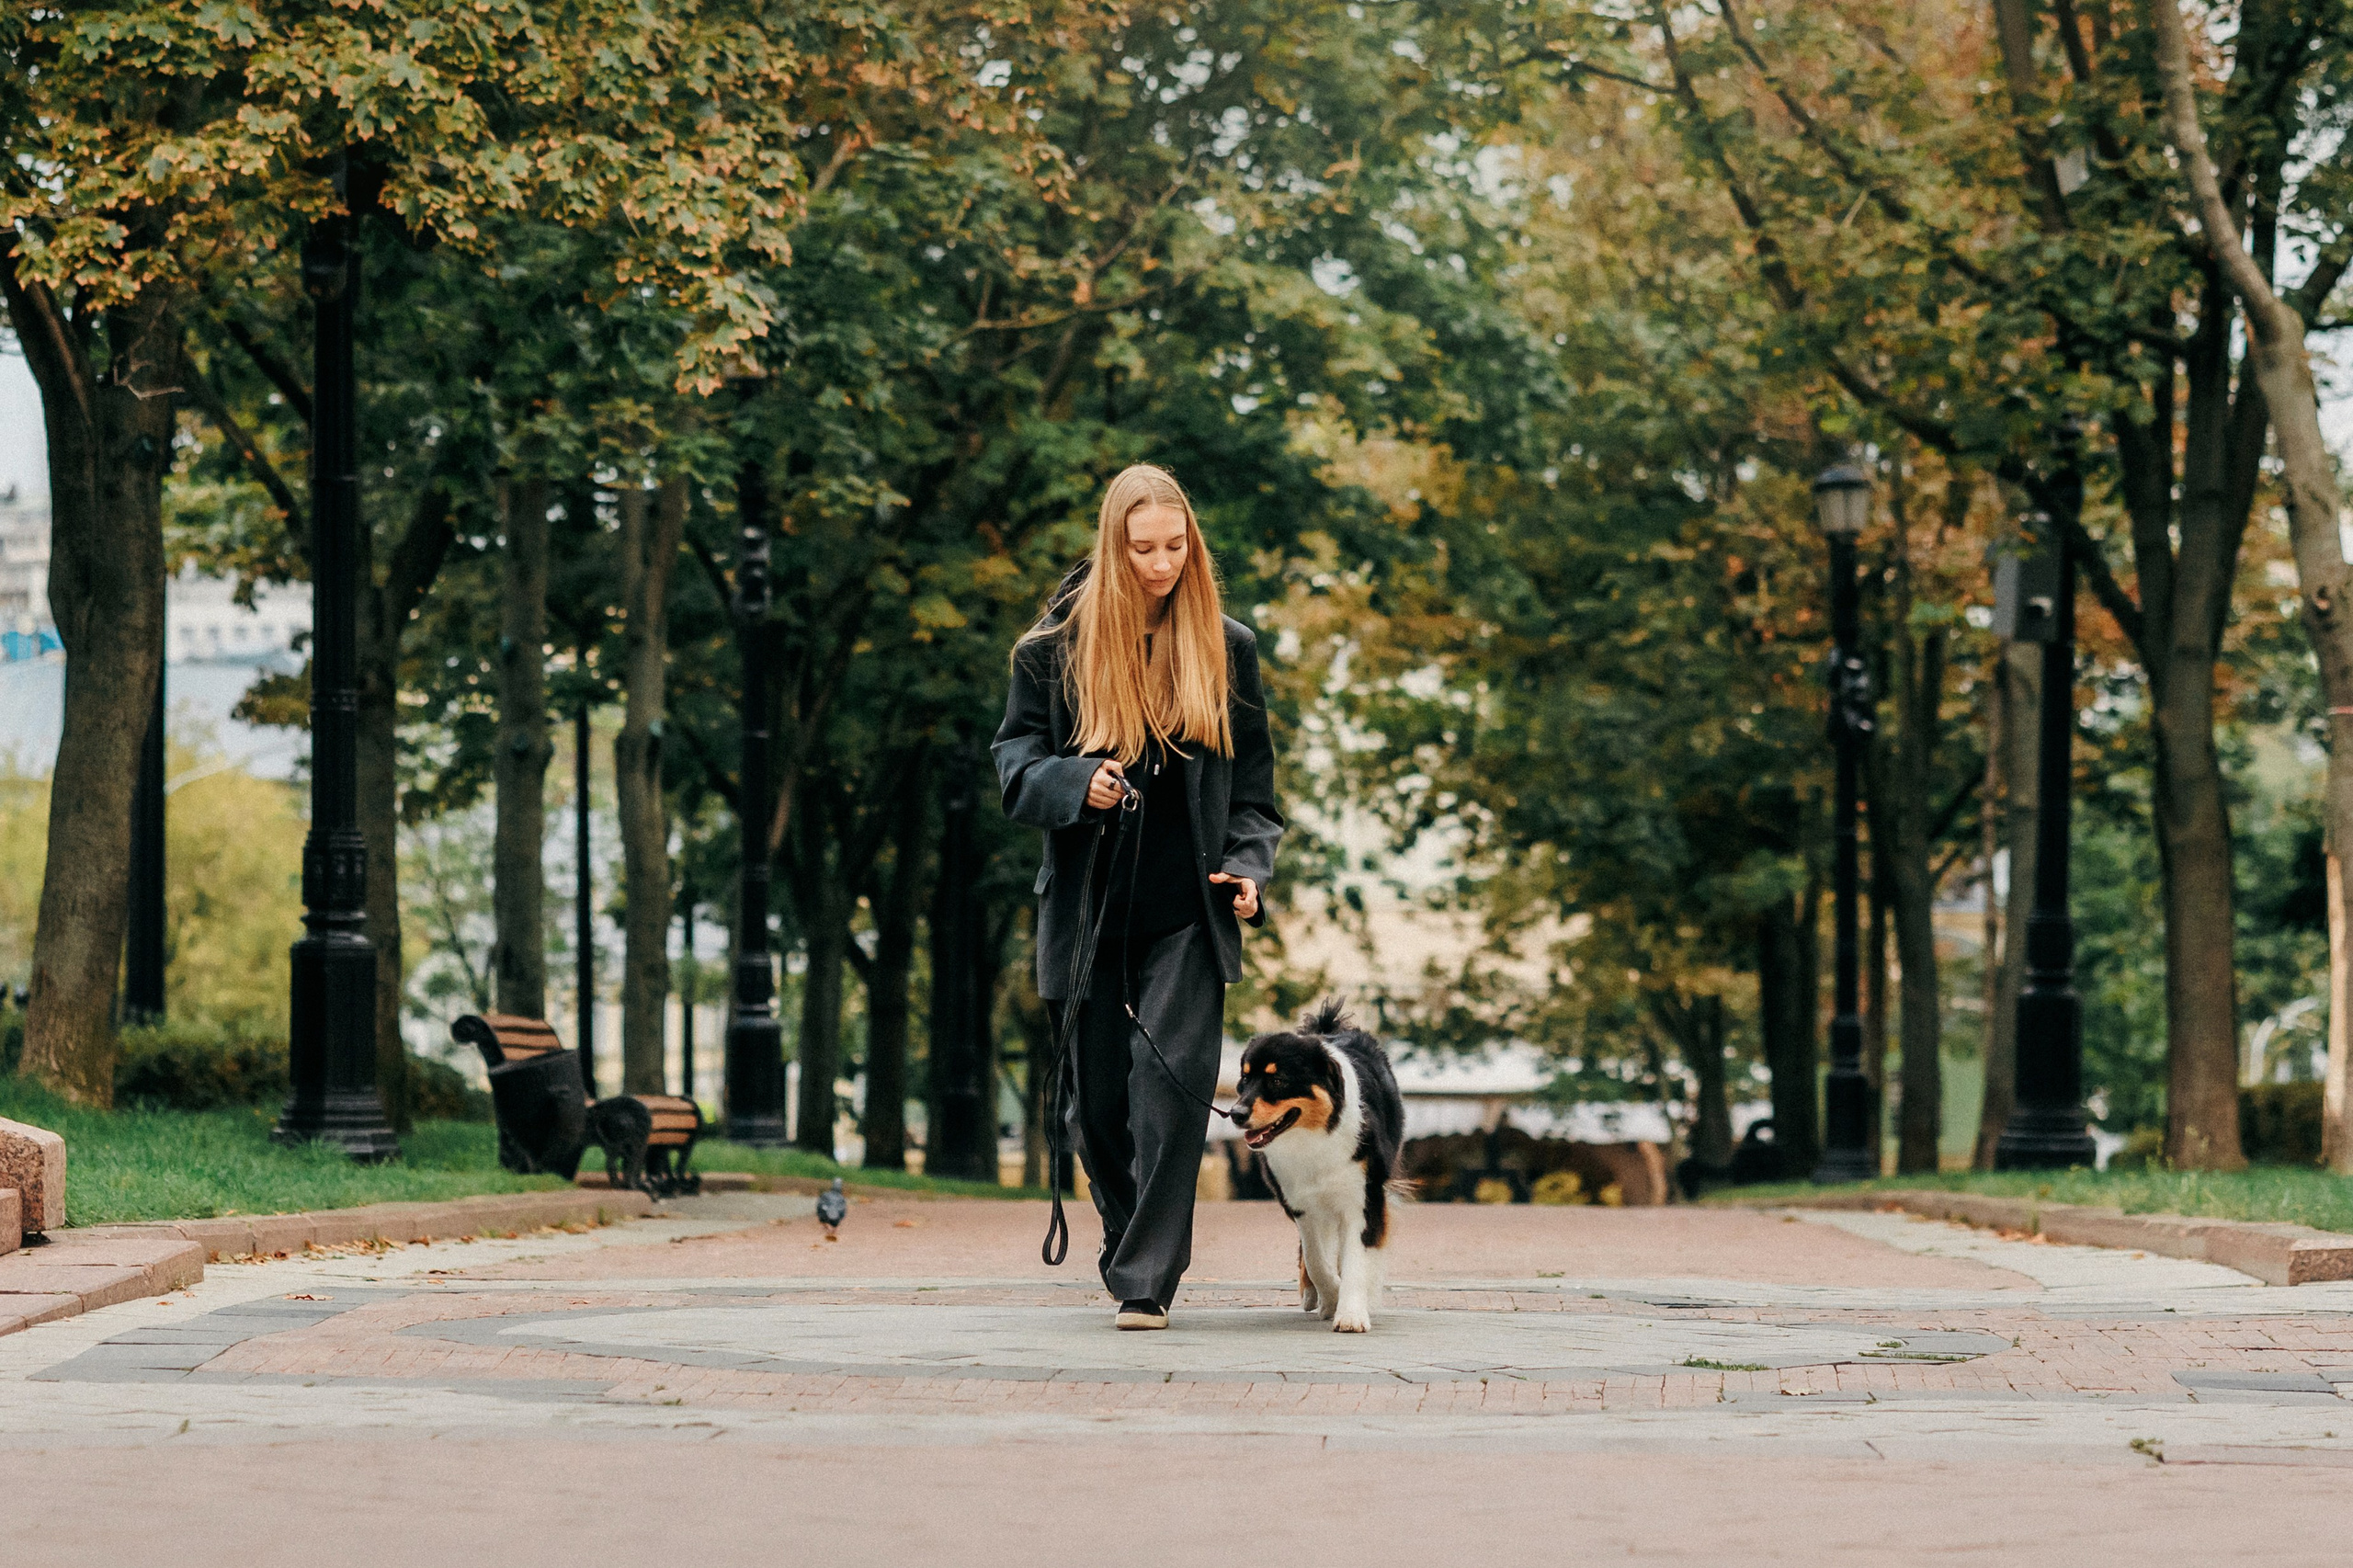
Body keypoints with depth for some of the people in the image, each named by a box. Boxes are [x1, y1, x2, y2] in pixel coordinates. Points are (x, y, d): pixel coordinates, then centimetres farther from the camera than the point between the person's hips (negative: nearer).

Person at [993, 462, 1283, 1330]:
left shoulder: (1227, 647, 5)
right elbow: (1015, 753, 5)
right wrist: (1073, 785, -16)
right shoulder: (1059, 643, 2)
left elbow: (1252, 785, 11)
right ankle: (1133, 1247, 29)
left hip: (1187, 913, -1)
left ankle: (1145, 1279, -13)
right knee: (1098, 1099, 8)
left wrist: (1249, 868, -5)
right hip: (1086, 910, 1)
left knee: (1172, 1087, -14)